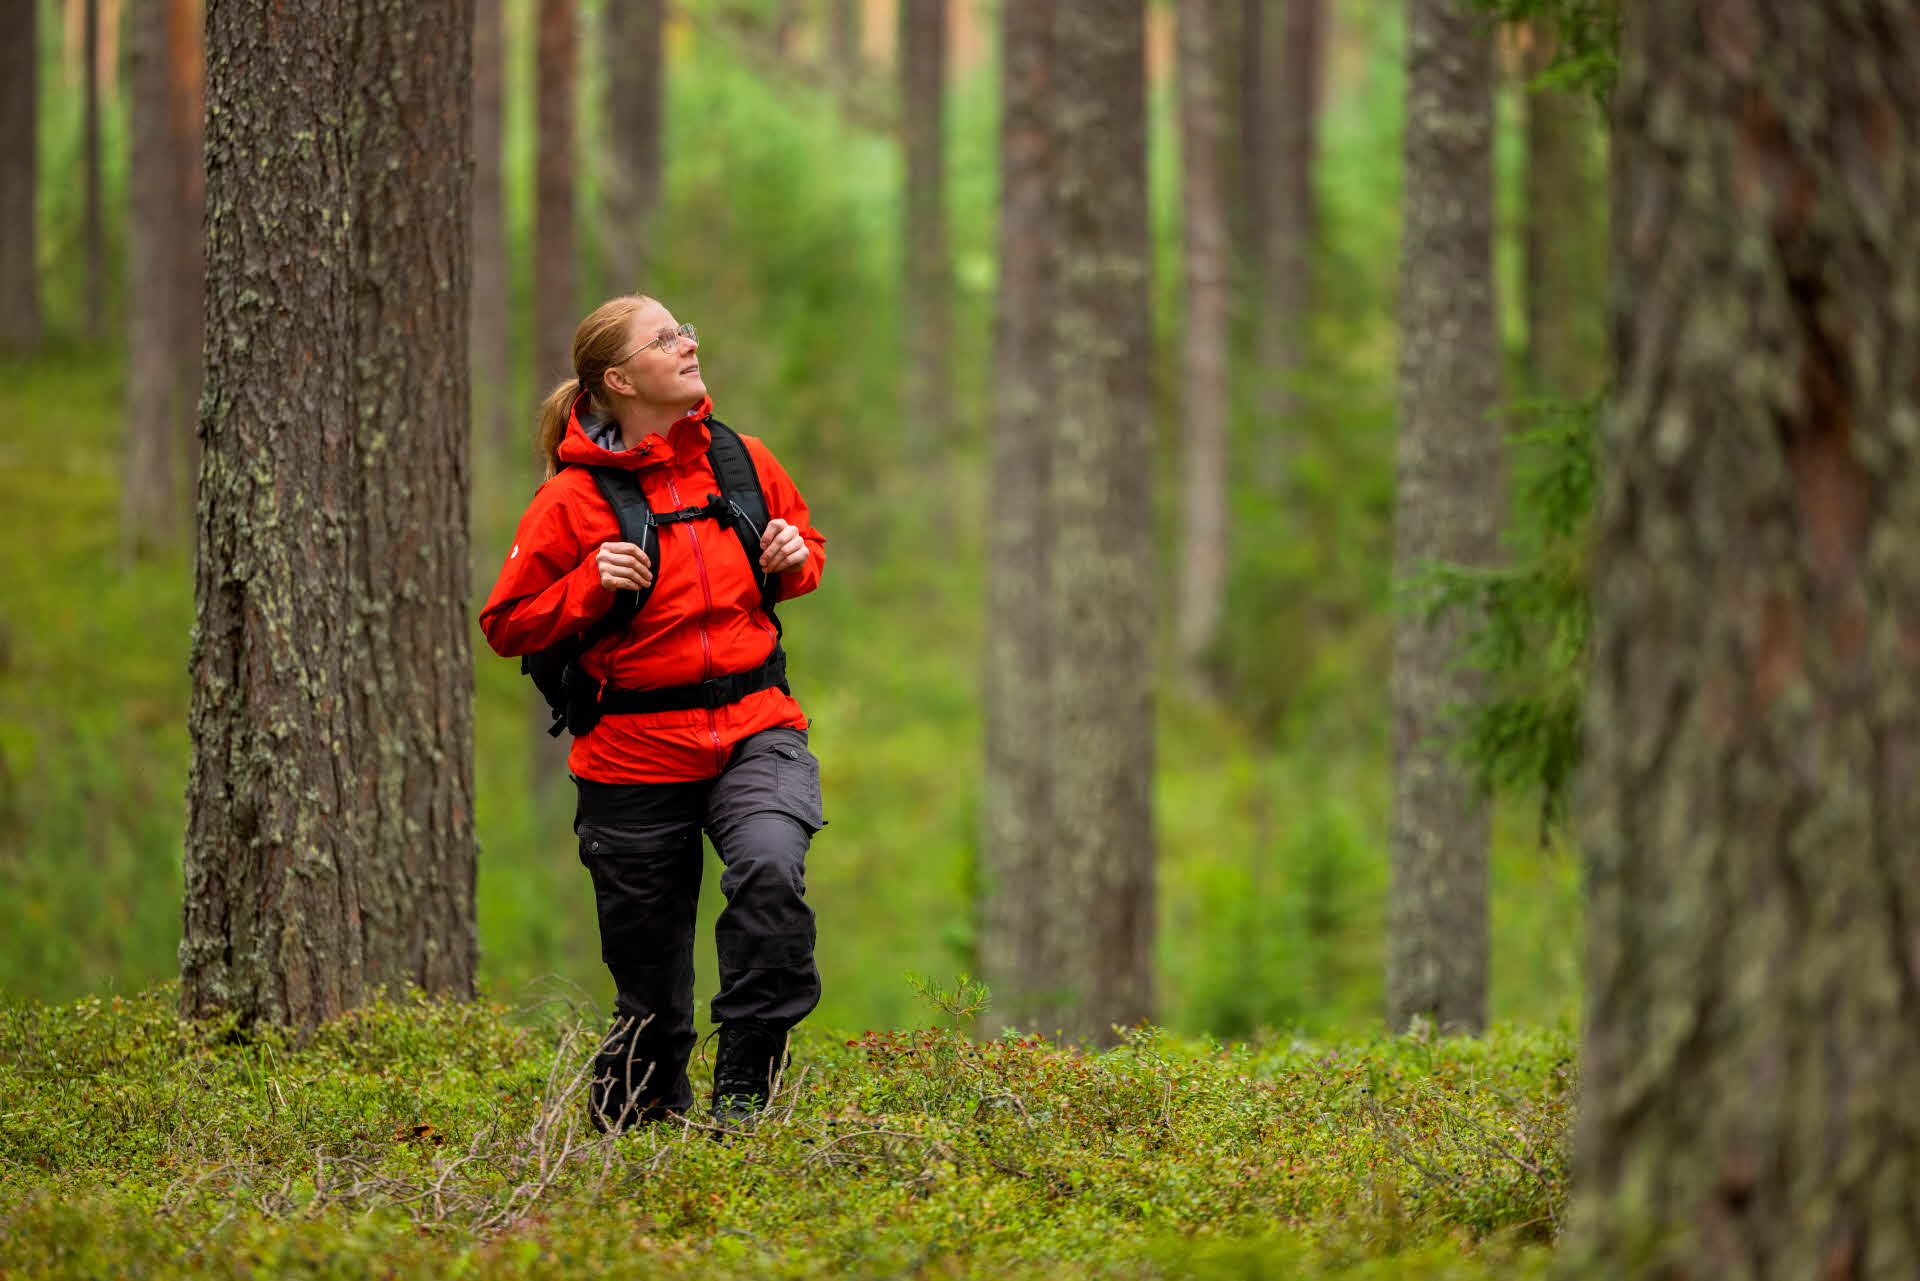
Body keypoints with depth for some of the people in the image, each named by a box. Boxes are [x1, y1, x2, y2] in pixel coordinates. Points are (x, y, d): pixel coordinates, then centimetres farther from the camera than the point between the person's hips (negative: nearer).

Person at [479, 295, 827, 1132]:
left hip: (754, 726, 2)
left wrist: (794, 559, 1)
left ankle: (743, 1095, -22)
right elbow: (507, 624, -2)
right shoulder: (572, 499, -6)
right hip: (637, 753, -2)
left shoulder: (742, 461, 5)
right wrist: (591, 589, -17)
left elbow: (803, 543, 24)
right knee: (650, 982, 5)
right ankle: (634, 1114, 33)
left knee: (770, 871, -29)